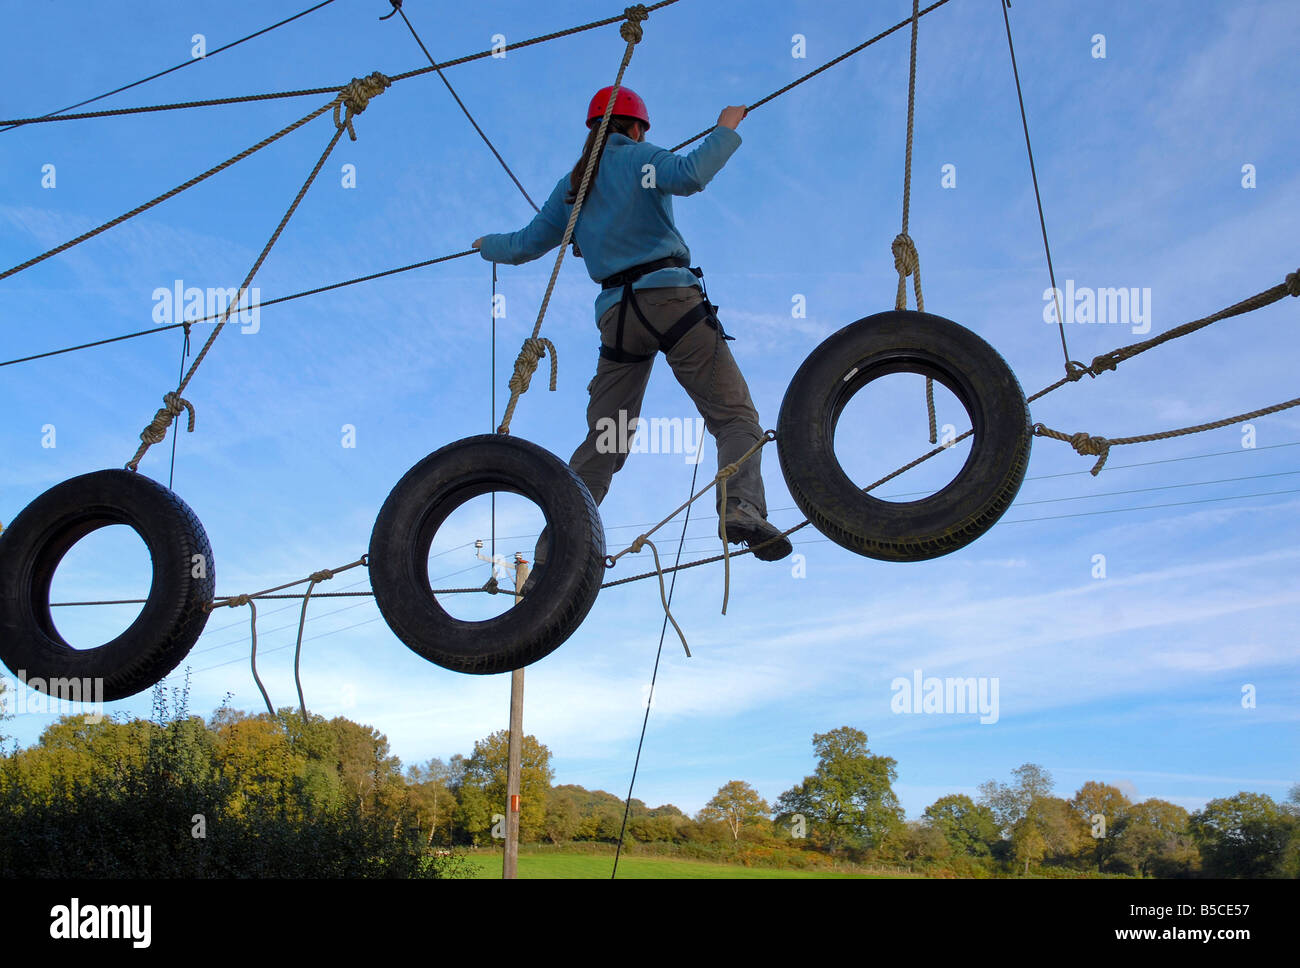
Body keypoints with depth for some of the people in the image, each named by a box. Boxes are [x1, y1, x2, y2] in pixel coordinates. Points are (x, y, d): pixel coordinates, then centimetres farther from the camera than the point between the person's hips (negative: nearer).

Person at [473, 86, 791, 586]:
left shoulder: (571, 186, 21)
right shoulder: (640, 158, 7)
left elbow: (526, 245, 27)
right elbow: (689, 175, -14)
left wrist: (488, 244, 47)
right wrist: (725, 131, 1)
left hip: (616, 313, 5)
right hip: (671, 296, -4)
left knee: (601, 443, 10)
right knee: (734, 414, -5)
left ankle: (552, 554, 6)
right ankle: (742, 509, -30)